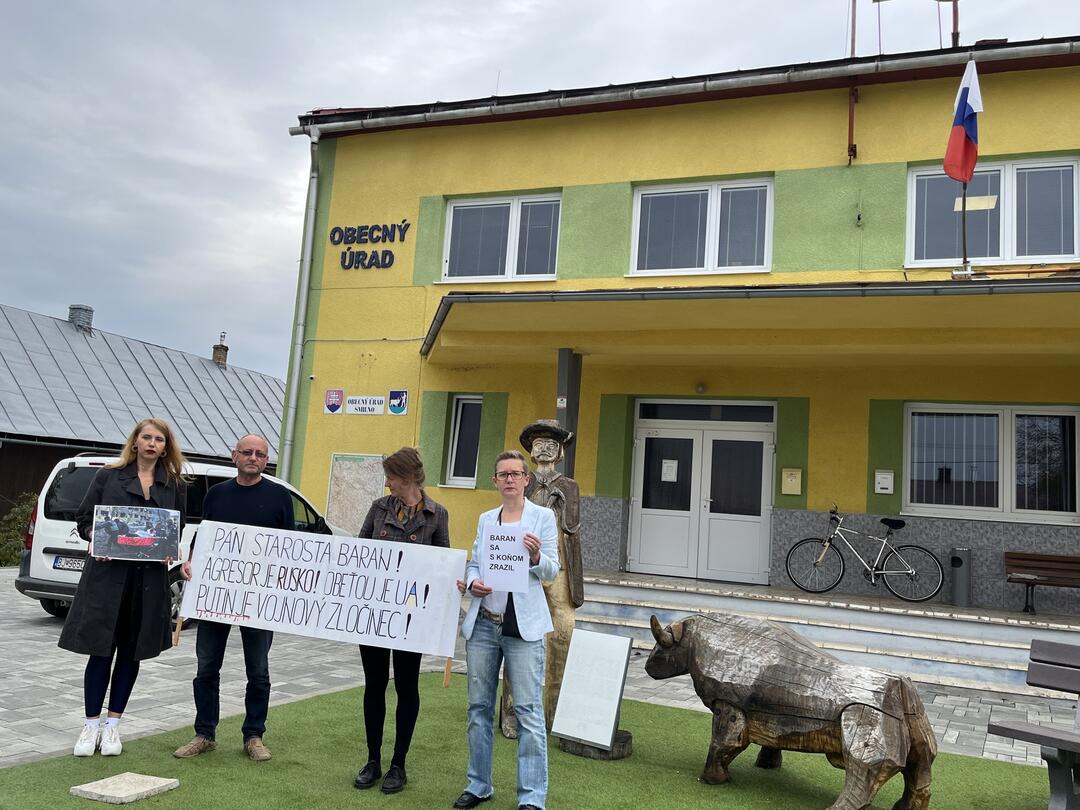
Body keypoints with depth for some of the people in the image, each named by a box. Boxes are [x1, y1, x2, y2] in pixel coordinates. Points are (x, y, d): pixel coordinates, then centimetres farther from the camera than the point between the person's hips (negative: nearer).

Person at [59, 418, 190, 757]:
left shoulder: (175, 485, 9)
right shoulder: (109, 476, 5)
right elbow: (83, 518, 6)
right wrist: (95, 538, -13)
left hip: (150, 577, 2)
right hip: (107, 572, -2)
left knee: (132, 651, 8)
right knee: (101, 649, 0)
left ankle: (113, 724, 20)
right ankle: (91, 725, 13)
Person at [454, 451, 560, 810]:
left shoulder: (543, 516, 1)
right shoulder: (485, 519, 13)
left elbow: (552, 571, -2)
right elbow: (473, 563, 15)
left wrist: (537, 557, -23)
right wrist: (472, 582, -6)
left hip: (523, 624, -4)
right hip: (483, 622, 4)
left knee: (528, 709, -5)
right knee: (479, 705, 10)